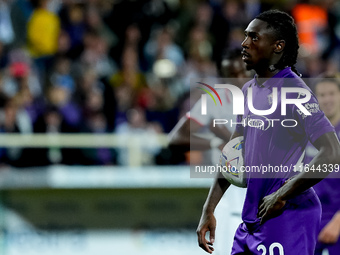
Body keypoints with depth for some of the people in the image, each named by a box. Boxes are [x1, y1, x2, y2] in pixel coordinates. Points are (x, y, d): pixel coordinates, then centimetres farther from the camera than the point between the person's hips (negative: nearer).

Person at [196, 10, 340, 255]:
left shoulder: (295, 92, -14)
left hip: (288, 218, -8)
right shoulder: (249, 90, 13)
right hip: (251, 219, 8)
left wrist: (281, 196, -19)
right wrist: (208, 210, 11)